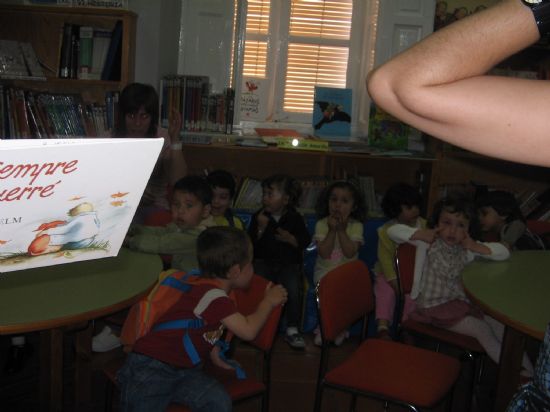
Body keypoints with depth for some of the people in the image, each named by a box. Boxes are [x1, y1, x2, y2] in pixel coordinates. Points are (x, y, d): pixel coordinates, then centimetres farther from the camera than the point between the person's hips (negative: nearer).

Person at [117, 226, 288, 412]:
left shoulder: (216, 292, 8)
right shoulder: (213, 296, -22)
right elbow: (248, 331, -19)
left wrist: (213, 351, 8)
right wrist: (268, 301, -6)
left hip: (183, 369, 8)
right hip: (150, 368, -8)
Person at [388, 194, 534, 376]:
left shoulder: (468, 247, 2)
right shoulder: (428, 243, -9)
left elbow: (504, 253, 1)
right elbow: (393, 231, -13)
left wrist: (476, 247, -12)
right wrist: (419, 234, -22)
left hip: (462, 301, 5)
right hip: (435, 306, -5)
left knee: (499, 324, -7)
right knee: (481, 329, -16)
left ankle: (528, 368, 2)